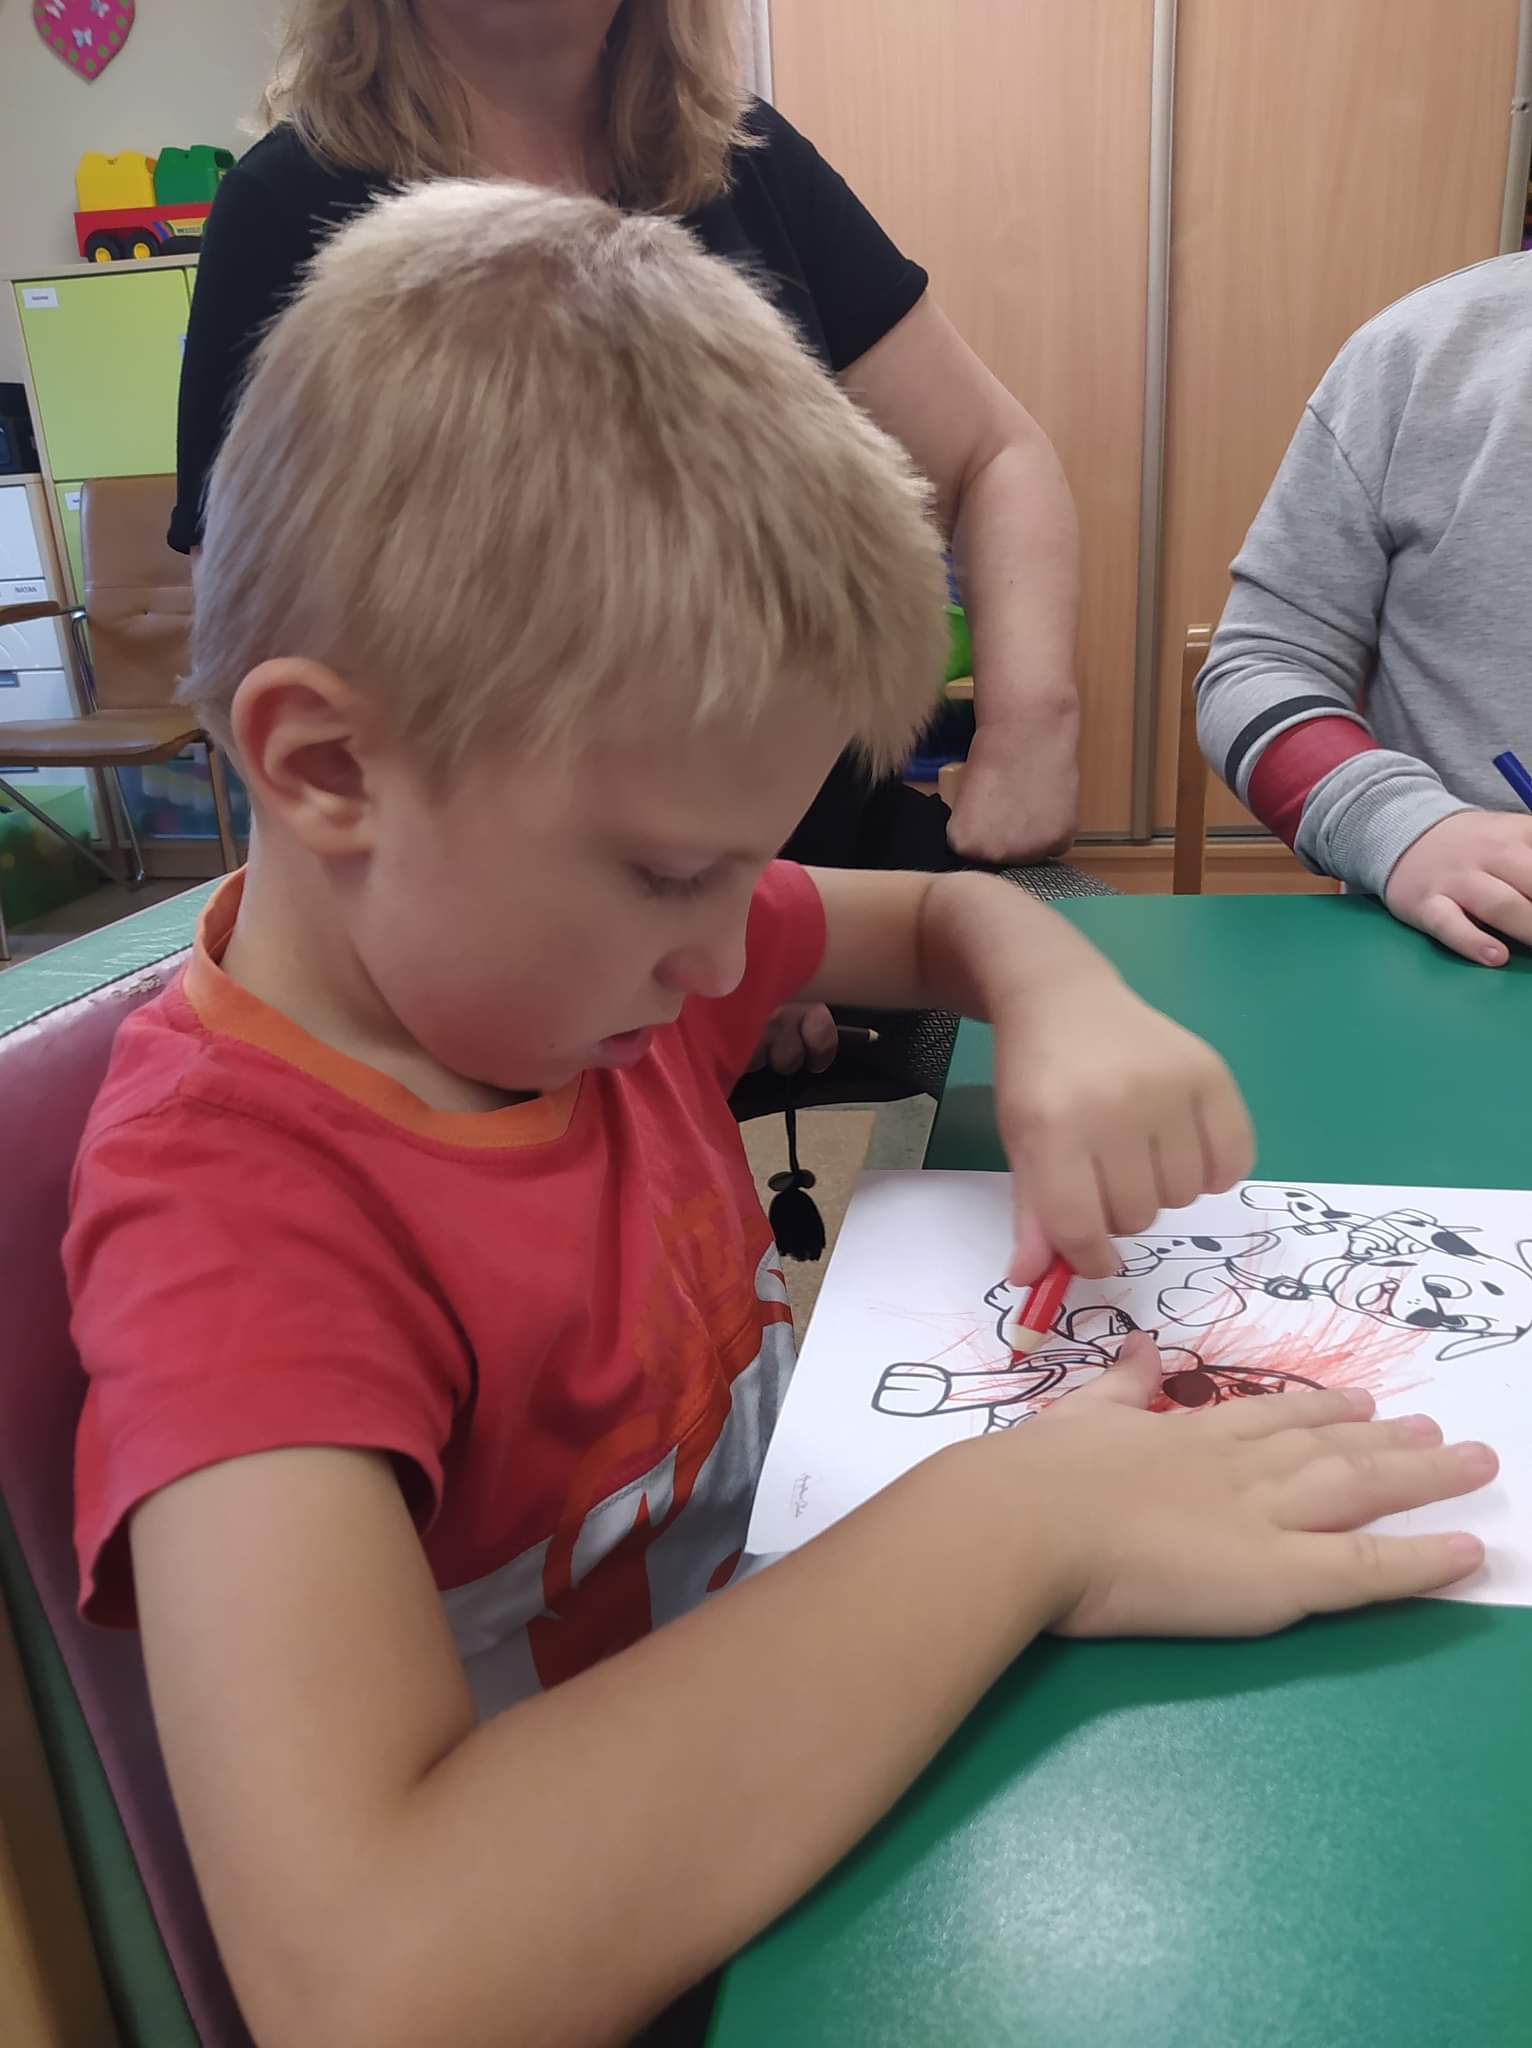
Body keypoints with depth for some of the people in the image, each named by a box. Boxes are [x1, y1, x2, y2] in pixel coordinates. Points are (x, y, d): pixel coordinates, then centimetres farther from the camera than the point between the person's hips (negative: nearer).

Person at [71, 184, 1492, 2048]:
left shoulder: (584, 920, -7)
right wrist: (1018, 1524, -32)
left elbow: (945, 912, 8)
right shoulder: (233, 1211, -26)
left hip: (819, 1762, 6)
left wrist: (1066, 1006, -13)